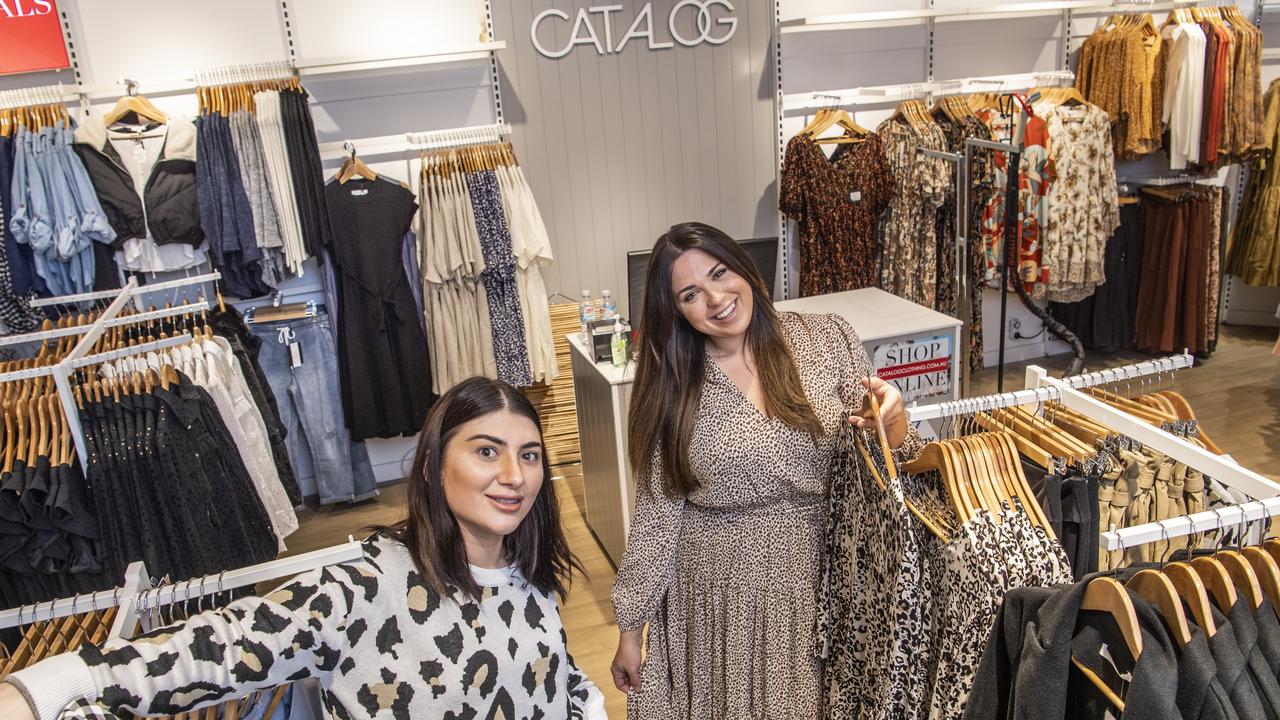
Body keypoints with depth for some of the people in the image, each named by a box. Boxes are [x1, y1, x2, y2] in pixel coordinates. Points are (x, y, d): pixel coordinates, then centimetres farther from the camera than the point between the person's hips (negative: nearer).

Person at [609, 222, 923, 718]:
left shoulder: (828, 340, -6)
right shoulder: (671, 387, -7)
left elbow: (886, 455, 1)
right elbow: (656, 512, -2)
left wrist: (892, 419, -22)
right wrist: (631, 627, 1)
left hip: (819, 571, 1)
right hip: (721, 588, 0)